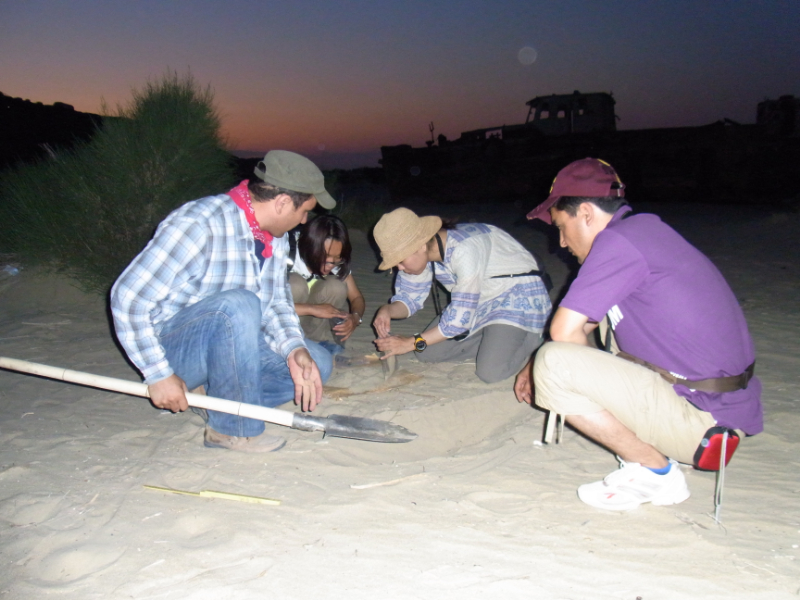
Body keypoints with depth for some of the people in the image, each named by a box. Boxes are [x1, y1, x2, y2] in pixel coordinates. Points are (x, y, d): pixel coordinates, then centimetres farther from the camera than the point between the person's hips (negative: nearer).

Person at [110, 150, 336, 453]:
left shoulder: (275, 238, 2)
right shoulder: (198, 226, -25)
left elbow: (276, 303, 3)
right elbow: (127, 298, -24)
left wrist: (295, 349, -17)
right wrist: (159, 375, -23)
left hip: (226, 344, 8)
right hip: (174, 348, -8)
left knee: (318, 363, -5)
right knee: (238, 304, -36)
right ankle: (232, 428, -21)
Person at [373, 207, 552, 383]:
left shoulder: (464, 250, -35)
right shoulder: (420, 253, -11)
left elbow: (461, 316, -31)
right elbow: (409, 297, 1)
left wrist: (412, 342, -25)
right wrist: (387, 310, -22)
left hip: (518, 293, -8)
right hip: (479, 300, 8)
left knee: (491, 371, -26)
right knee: (426, 352, -3)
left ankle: (532, 337, 3)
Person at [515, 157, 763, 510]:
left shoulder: (617, 241, -17)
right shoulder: (643, 229, 13)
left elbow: (564, 330, -18)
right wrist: (536, 367, 20)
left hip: (703, 421, -10)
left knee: (555, 364, -20)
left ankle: (655, 471, -3)